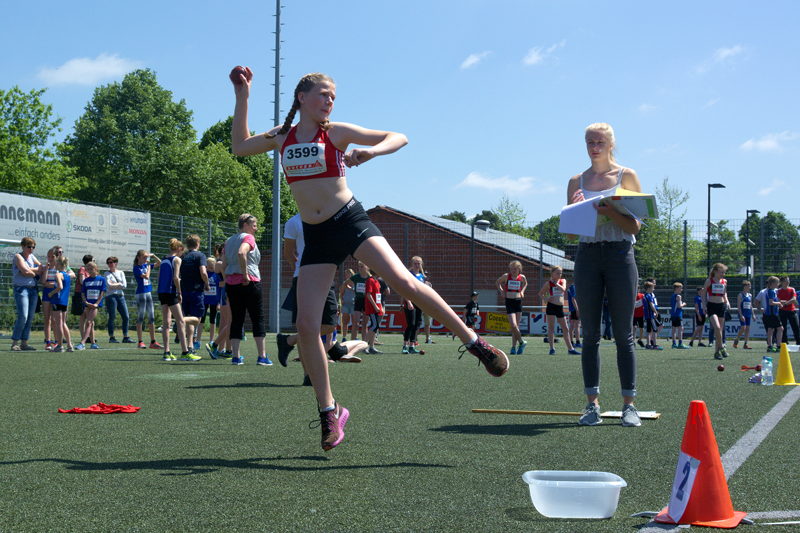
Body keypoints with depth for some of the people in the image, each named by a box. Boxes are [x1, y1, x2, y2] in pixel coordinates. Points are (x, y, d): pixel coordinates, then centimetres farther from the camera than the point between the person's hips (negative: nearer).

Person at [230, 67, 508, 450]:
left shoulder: (337, 132, 1)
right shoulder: (282, 137, 11)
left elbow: (399, 137, 3)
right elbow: (239, 146, 21)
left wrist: (371, 151, -18)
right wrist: (242, 96, 15)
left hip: (350, 221, -3)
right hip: (315, 236, 3)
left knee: (403, 281, -23)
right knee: (306, 325, -6)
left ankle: (474, 342, -10)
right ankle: (329, 411, 7)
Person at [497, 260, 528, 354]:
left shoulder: (522, 277, 3)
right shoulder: (506, 276, -1)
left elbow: (525, 283, 26)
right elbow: (497, 282, 17)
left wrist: (522, 291, 10)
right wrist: (501, 290, 3)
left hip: (518, 301, 2)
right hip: (509, 302, -2)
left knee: (516, 326, 1)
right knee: (513, 325, -13)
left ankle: (513, 347, 7)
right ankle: (522, 342, 6)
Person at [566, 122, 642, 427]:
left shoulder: (626, 176, 5)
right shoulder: (577, 182, 12)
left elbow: (635, 225, -1)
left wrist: (610, 212, -18)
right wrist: (575, 209, -9)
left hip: (619, 254, -2)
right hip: (587, 255, 3)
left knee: (623, 334, -2)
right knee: (590, 334, 1)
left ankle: (629, 405, 2)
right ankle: (592, 405, 4)